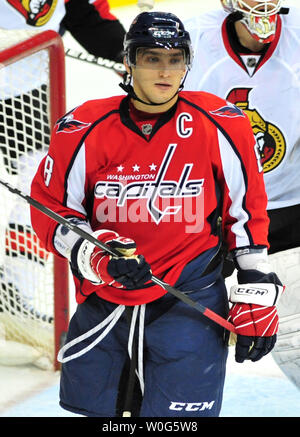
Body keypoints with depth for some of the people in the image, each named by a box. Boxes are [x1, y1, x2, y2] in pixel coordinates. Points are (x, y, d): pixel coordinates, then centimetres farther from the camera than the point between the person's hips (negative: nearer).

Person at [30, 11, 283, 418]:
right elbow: (50, 210, 0)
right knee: (93, 406, 12)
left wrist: (257, 293, 1)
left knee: (180, 412, -10)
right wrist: (94, 253, -18)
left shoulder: (220, 125, -7)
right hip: (104, 301, 2)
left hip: (190, 298, -2)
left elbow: (247, 209, 3)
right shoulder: (86, 130, -7)